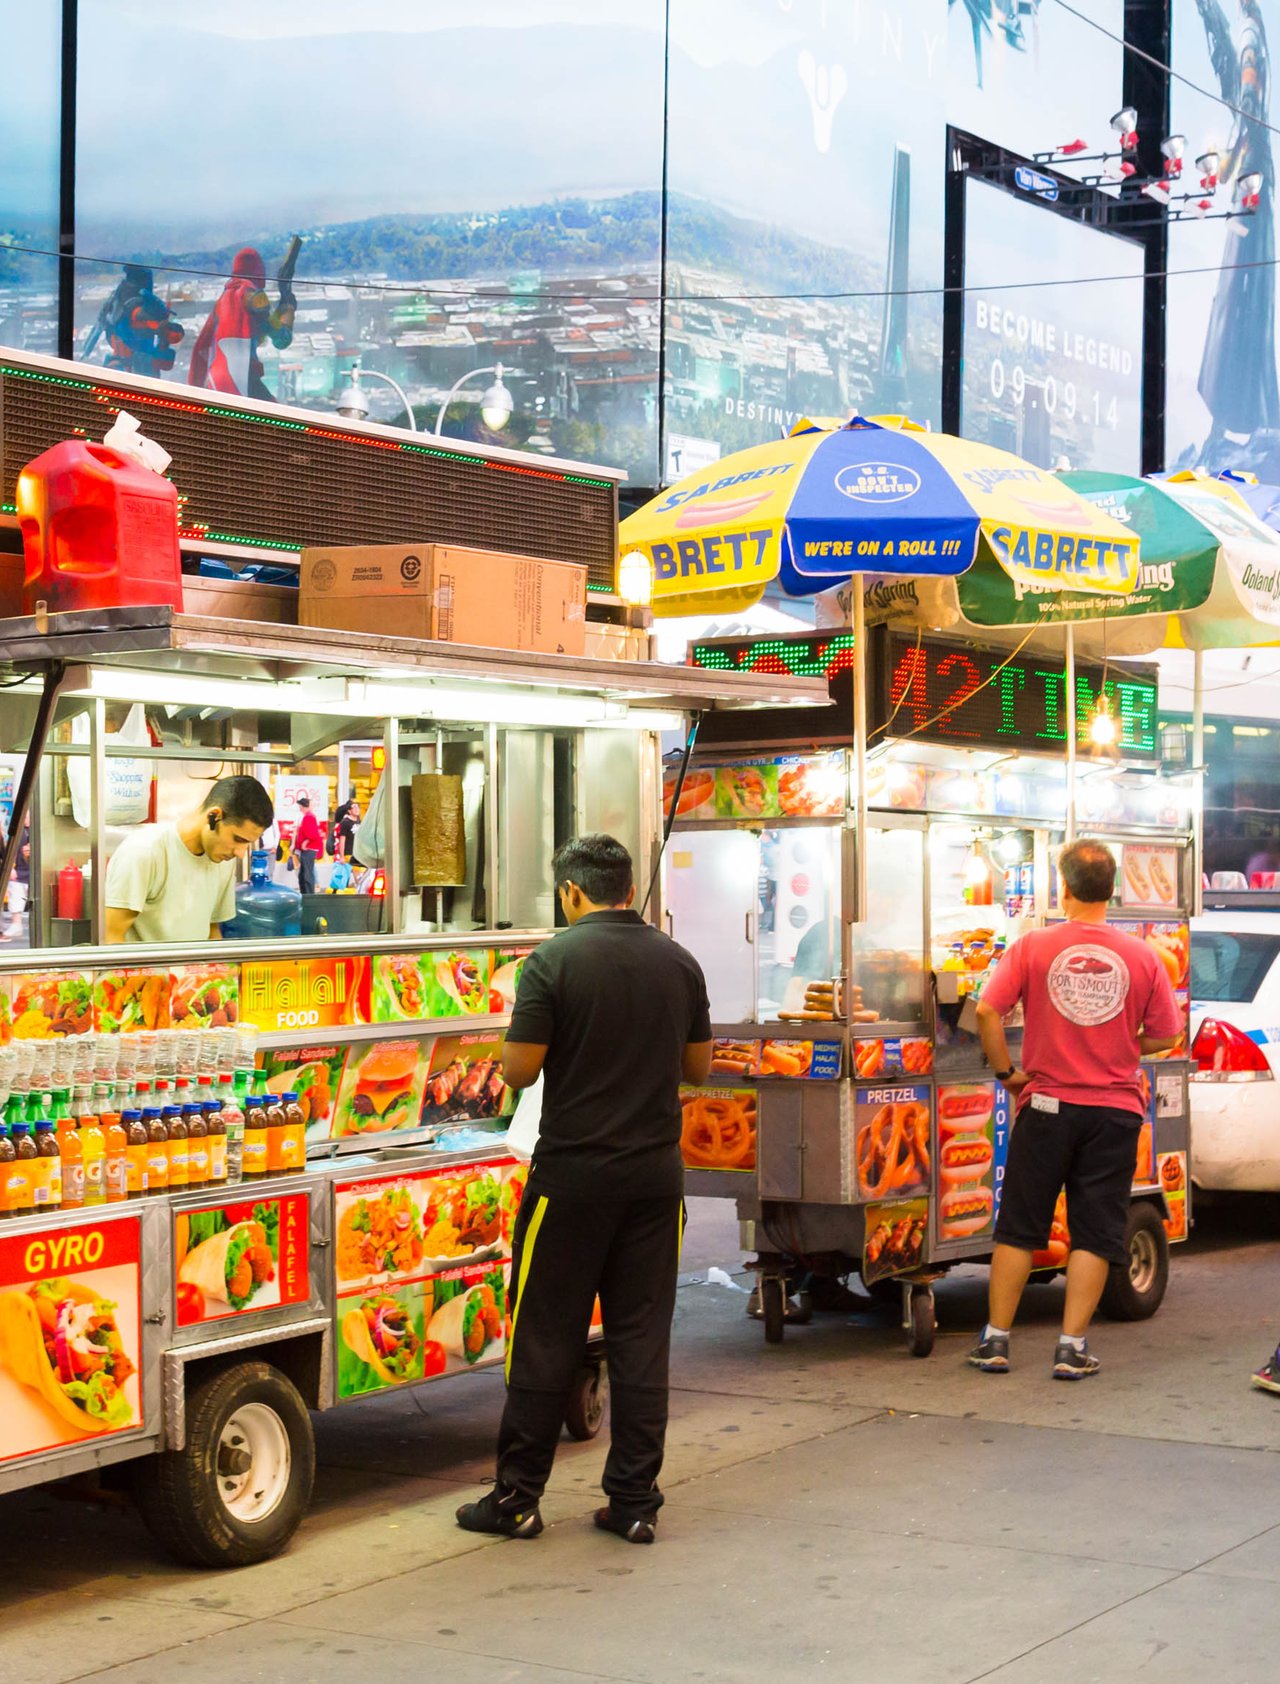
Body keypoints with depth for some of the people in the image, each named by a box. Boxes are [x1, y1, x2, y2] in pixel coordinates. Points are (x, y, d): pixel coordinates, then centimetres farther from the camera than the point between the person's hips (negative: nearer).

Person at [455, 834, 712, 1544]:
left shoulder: (555, 959, -10)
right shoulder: (678, 962, 4)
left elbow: (518, 1071, -12)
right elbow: (696, 1067, 12)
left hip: (573, 1172, -4)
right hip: (654, 1170, 4)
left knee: (545, 1337, 4)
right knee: (641, 1338, 8)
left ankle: (517, 1497, 11)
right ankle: (634, 1501, 10)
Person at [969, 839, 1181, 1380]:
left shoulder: (1033, 947, -7)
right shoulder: (1141, 956, -4)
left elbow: (987, 1011, -13)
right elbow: (1165, 1035, 1)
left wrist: (1006, 1071, -1)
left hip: (1048, 1106, 0)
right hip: (1115, 1111, 0)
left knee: (1018, 1228, 11)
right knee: (1094, 1233, 7)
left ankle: (996, 1339, 14)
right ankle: (1072, 1347, 6)